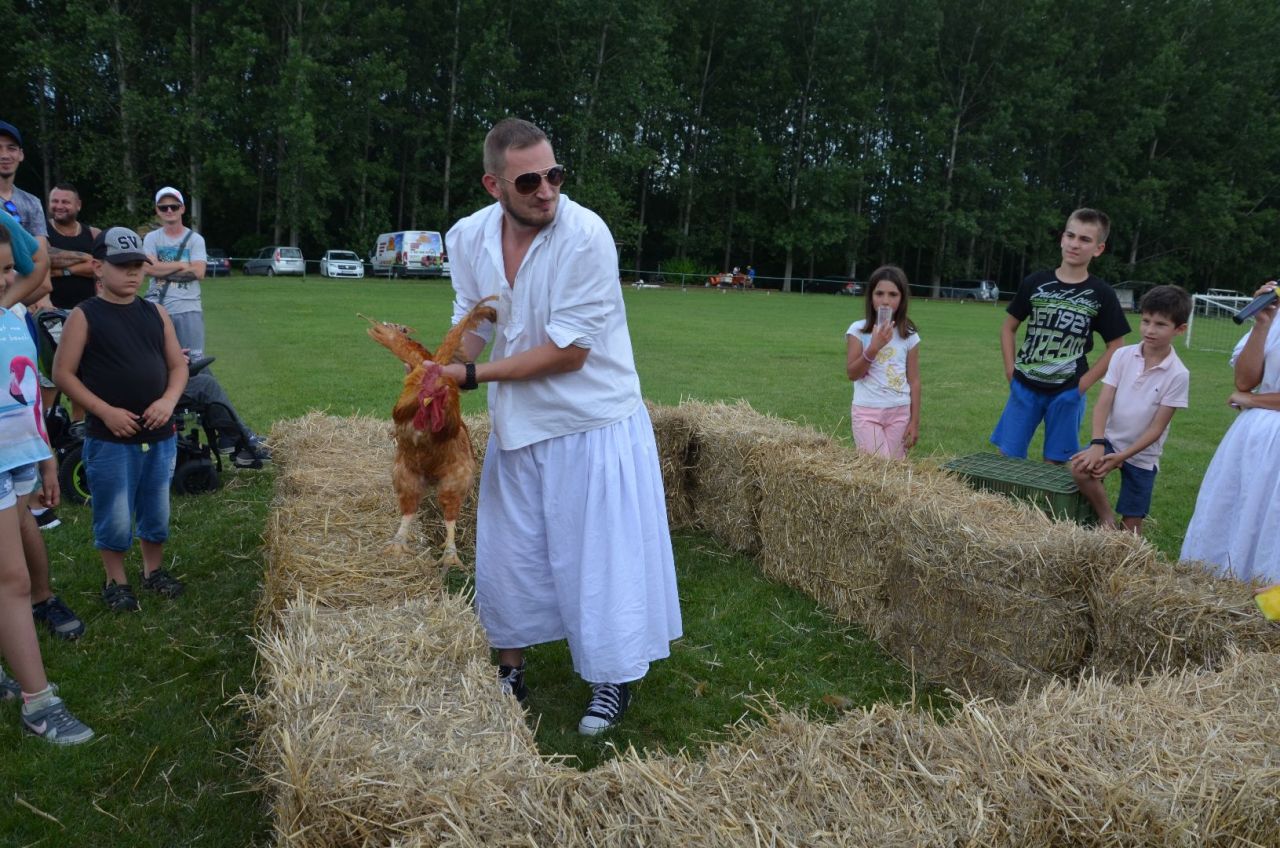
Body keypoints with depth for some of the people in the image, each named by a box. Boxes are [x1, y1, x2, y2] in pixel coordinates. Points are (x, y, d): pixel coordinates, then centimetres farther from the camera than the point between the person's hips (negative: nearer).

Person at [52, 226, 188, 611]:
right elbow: (63, 372, -7)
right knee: (114, 517, 4)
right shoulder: (84, 316, -7)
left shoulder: (156, 313, 6)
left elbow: (178, 364, 9)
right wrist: (106, 411, -16)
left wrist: (169, 400, -10)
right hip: (109, 439, -4)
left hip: (160, 435, 4)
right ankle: (116, 581, 24)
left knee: (157, 510, 15)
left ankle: (153, 570, 34)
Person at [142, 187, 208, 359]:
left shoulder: (195, 239, 3)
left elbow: (198, 272, -11)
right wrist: (182, 264, -6)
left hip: (188, 309, -2)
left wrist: (164, 269, -7)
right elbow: (150, 268, -9)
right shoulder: (151, 238, 8)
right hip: (158, 308, 2)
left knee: (194, 360, -2)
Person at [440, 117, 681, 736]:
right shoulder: (468, 237, -6)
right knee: (510, 550, 16)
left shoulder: (586, 236, -23)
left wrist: (473, 375, -19)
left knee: (600, 553, 4)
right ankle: (510, 671, 37)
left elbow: (567, 351, -23)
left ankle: (612, 680, 27)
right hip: (518, 421, 5)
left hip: (593, 422, -5)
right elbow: (470, 324, 7)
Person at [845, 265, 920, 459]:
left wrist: (915, 421, 2)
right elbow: (852, 373, -8)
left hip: (899, 412, 2)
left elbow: (913, 380, 4)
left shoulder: (909, 335, 2)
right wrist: (874, 347, -21)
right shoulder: (858, 330, -4)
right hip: (867, 411, -2)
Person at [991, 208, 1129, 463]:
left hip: (1068, 392, -1)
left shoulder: (1102, 294, -3)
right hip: (1025, 387, 1)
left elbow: (1116, 346, 3)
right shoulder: (1035, 282, 0)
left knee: (1054, 463, 8)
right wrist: (1010, 369, 0)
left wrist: (1085, 382, -5)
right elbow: (1008, 327, 10)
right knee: (1007, 457, 2)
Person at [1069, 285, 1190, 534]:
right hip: (1111, 440, 2)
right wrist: (1097, 444, -24)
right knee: (1080, 468, -28)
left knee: (1131, 525, 3)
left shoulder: (1178, 375, -12)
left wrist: (1122, 456, -21)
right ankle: (1106, 517, -5)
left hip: (1142, 455, -1)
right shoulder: (1123, 356, -6)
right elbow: (1103, 402, -10)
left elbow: (1157, 427, -12)